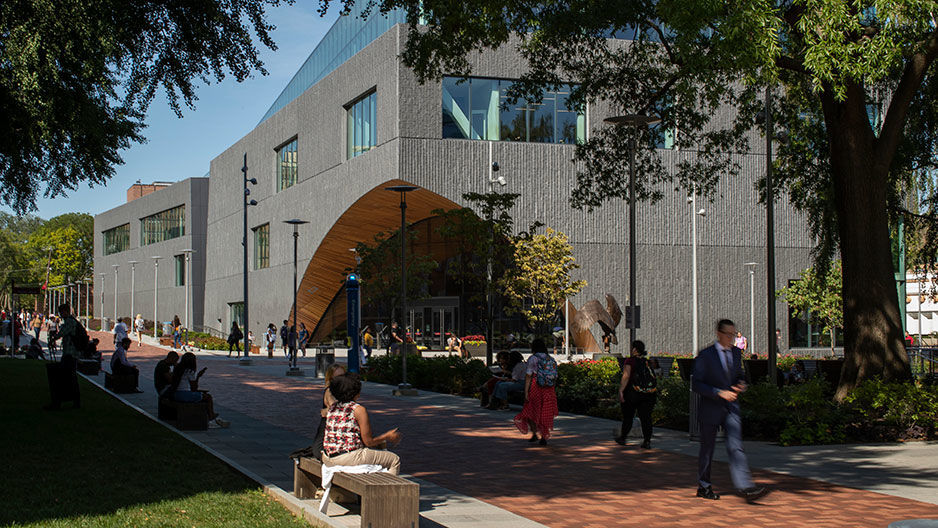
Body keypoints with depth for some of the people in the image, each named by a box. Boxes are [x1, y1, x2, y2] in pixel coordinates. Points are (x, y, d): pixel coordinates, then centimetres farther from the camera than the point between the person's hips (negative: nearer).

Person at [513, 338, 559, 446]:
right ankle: (544, 437, 6)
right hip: (548, 391, 4)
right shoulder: (551, 359, 8)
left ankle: (534, 434, 6)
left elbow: (528, 376, -11)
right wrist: (552, 392, 16)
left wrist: (526, 392, -12)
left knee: (531, 411, 13)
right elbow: (554, 377, 9)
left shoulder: (533, 359, -7)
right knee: (545, 414, 8)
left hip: (535, 389, -4)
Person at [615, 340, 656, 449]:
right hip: (650, 393, 4)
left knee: (628, 416, 11)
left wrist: (620, 391, -18)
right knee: (646, 417, 4)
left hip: (633, 393, -4)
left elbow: (626, 376, -15)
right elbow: (653, 377, 13)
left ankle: (623, 438, 25)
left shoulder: (630, 361, -5)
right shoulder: (647, 362, 12)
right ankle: (647, 440, -6)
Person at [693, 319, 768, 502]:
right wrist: (719, 393, -20)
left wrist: (741, 385, 0)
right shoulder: (705, 355, -8)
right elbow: (697, 385, -11)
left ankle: (745, 487, -16)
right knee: (707, 449, 7)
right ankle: (703, 487, 21)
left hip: (731, 407, 4)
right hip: (711, 408, -4)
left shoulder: (736, 352, 9)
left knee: (735, 446, -9)